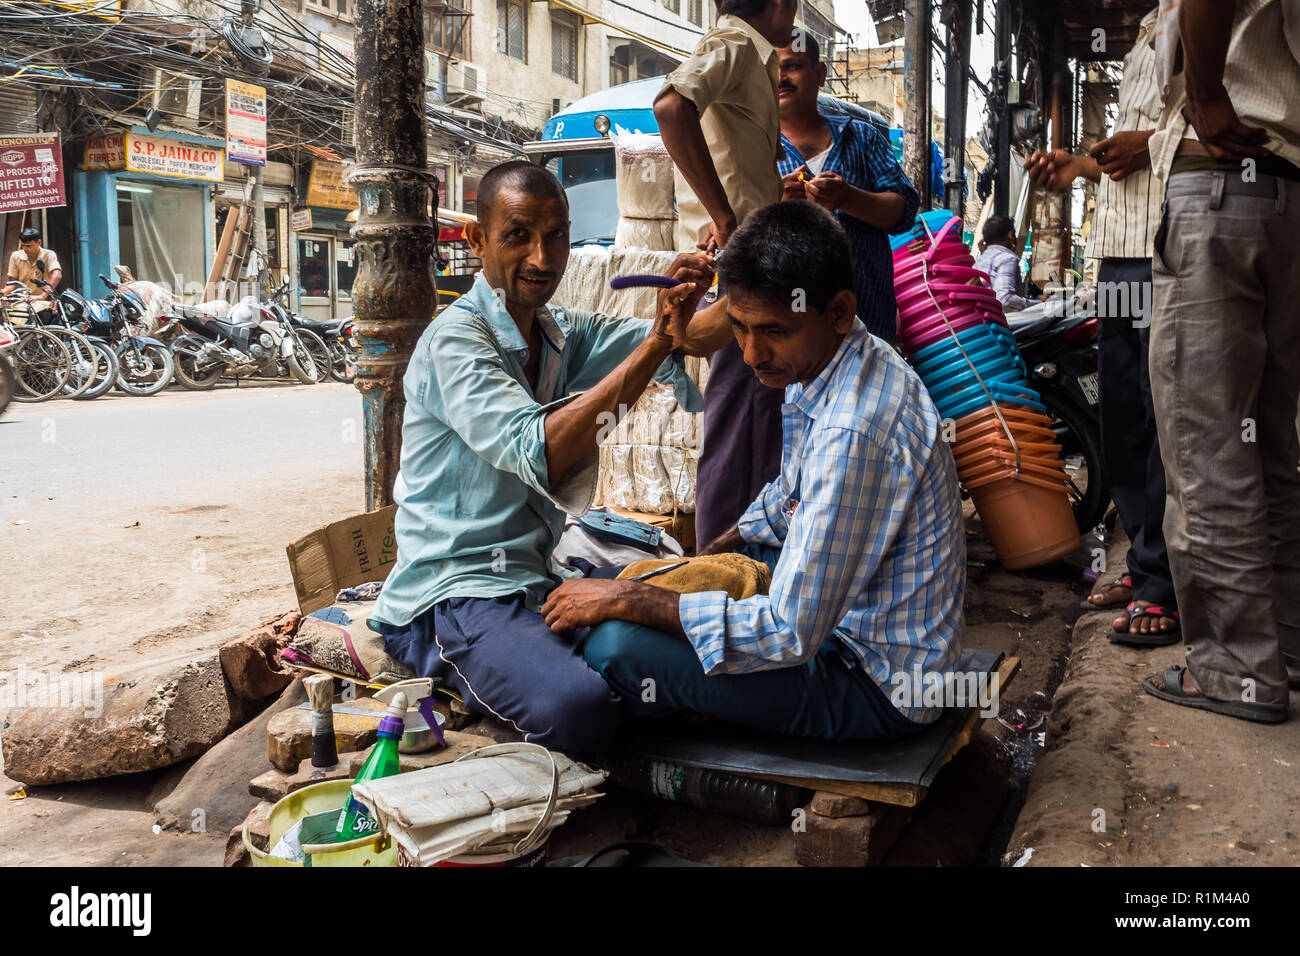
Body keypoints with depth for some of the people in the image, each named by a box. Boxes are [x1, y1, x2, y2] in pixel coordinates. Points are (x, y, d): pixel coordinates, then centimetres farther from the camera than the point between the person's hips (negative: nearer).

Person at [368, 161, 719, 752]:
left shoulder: (567, 335, 13)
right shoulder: (455, 340, -12)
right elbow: (540, 455, -28)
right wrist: (654, 346, -30)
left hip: (539, 580, 7)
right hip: (457, 589, -7)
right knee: (578, 707, -31)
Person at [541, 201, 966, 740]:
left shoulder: (853, 433, -33)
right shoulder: (810, 362, -1)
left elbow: (790, 633, -30)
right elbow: (790, 497, 18)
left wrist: (628, 599, -24)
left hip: (878, 685, -10)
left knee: (615, 649, -19)